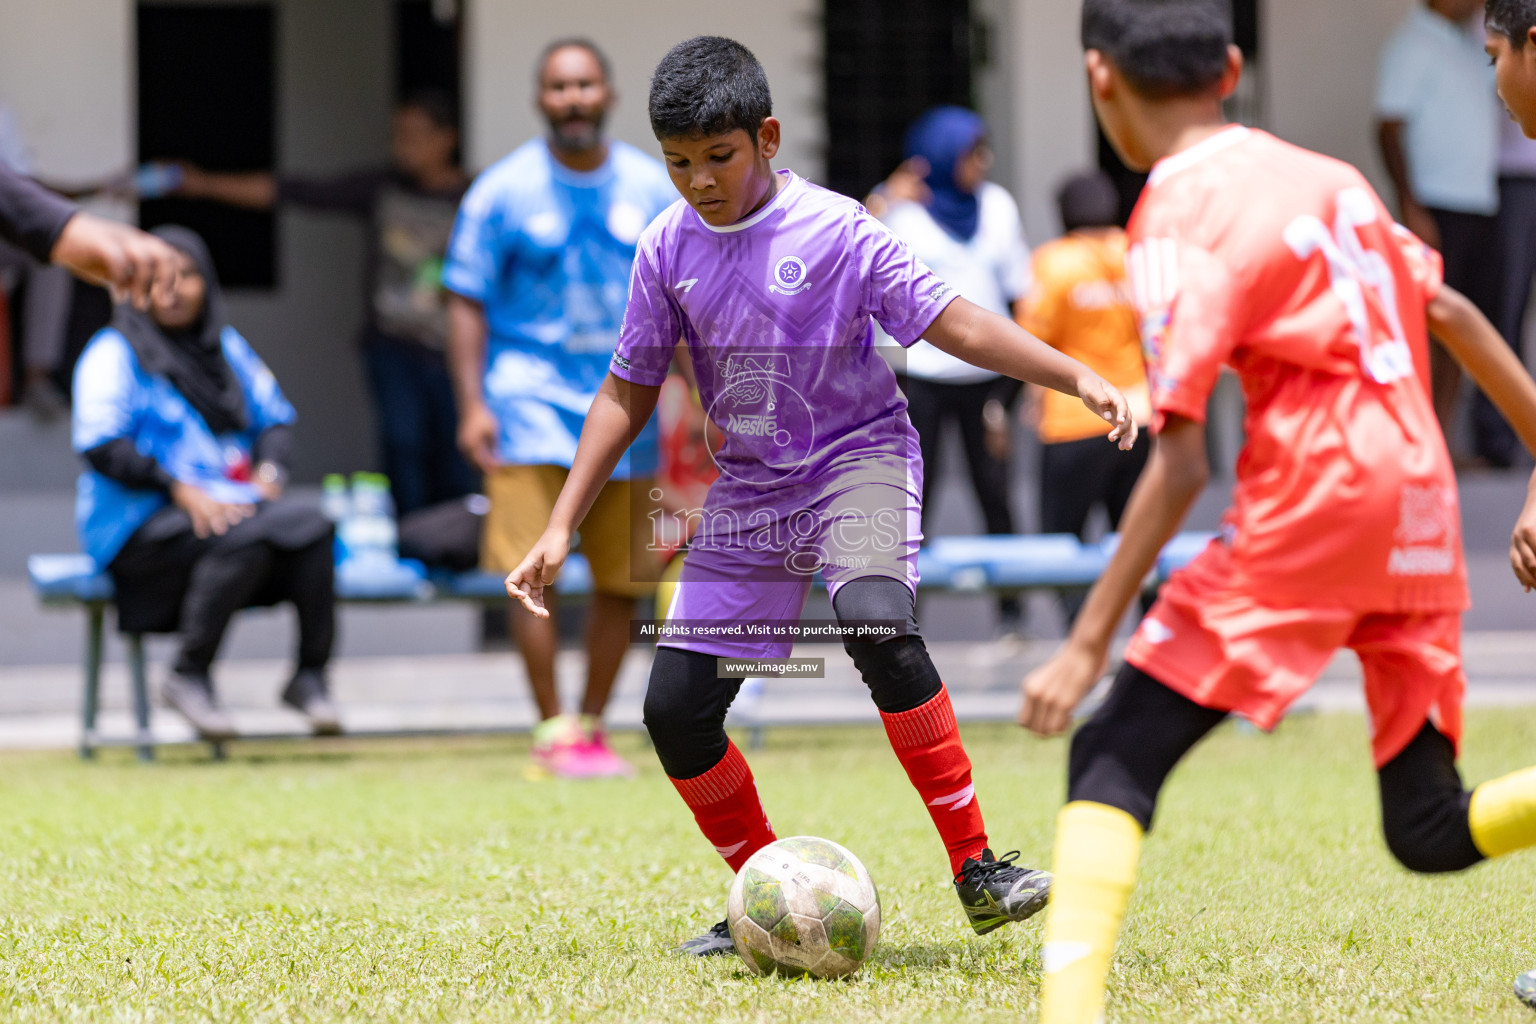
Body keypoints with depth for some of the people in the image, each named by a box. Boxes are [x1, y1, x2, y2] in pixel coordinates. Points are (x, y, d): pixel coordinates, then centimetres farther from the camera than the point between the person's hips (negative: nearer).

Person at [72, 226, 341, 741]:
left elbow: (275, 417, 23)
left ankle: (309, 676, -20)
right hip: (141, 521, -6)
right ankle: (189, 676, -24)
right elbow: (101, 447, -10)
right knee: (243, 538, -35)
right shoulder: (114, 354, 0)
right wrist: (180, 489, -20)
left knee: (309, 523, -25)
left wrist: (268, 470, 0)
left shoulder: (225, 346, 19)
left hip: (230, 501, 6)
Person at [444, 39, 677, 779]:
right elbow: (468, 303, 0)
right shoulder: (503, 191, -1)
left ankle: (591, 726, 19)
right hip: (532, 404, -3)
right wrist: (472, 403, -10)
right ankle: (552, 731, -7)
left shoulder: (652, 189, 7)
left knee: (622, 577, 6)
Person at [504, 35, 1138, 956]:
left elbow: (954, 324, -14)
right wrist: (561, 528, 5)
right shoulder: (670, 248, 0)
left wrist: (1077, 377, -27)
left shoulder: (835, 230, -13)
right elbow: (629, 392, 9)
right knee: (675, 709, -3)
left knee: (877, 622, -34)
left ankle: (979, 874, -29)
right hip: (750, 489, 5)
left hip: (858, 456, -5)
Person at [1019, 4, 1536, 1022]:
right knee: (1434, 830, 14)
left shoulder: (1181, 222, -6)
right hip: (1422, 516, 7)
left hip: (1310, 508, -7)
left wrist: (1088, 644, -10)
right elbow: (1449, 311, 18)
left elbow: (1180, 464, -12)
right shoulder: (1322, 174, 15)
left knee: (1113, 756, -1)